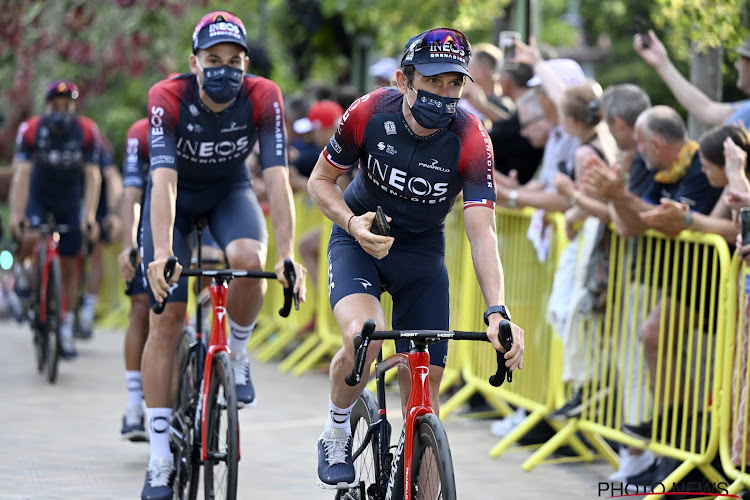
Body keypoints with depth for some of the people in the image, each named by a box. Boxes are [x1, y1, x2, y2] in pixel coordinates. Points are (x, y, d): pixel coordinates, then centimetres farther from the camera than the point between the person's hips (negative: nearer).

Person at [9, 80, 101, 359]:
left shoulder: (86, 131, -19)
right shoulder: (32, 129, -22)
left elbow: (92, 176, -18)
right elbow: (21, 173, -25)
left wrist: (90, 215, -27)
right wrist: (16, 214, -34)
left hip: (69, 201, 1)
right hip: (38, 197, -1)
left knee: (69, 266, 3)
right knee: (30, 238, -33)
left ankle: (66, 331, 15)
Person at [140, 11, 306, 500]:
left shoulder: (264, 98, -26)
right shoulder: (167, 98, -30)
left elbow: (278, 178, -32)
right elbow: (163, 180, -40)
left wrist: (287, 254, -44)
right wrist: (162, 253, -54)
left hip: (230, 193, 1)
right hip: (176, 197, -1)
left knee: (248, 259, -33)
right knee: (166, 318, -9)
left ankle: (236, 351, -1)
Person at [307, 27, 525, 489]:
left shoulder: (471, 141, -24)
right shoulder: (370, 114, -22)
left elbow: (482, 233, -29)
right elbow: (321, 181, -7)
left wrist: (497, 313, -42)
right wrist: (353, 225, -27)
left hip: (422, 252, 1)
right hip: (359, 240, -1)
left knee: (424, 390, -4)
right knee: (363, 337, -31)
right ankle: (337, 429, -2)